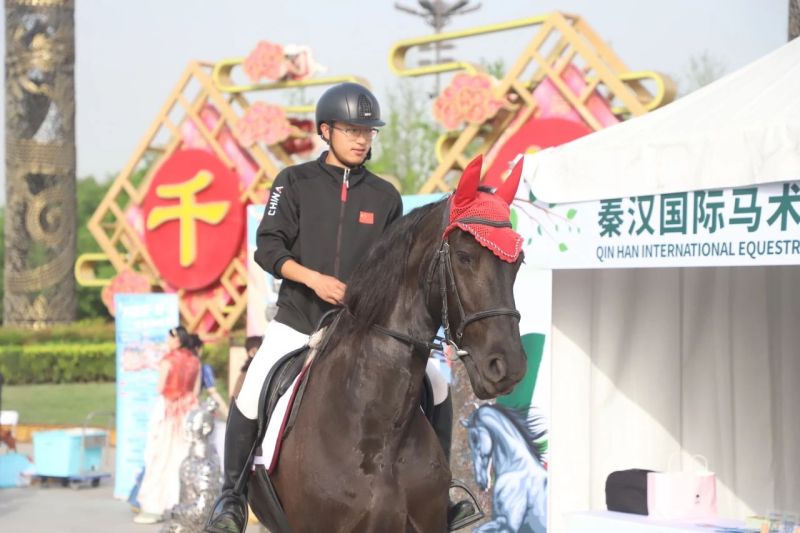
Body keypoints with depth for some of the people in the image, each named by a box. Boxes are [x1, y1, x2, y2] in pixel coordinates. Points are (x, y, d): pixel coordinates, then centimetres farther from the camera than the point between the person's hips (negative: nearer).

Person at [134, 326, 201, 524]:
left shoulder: (168, 360, -11)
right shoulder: (194, 361, 4)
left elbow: (160, 388, -8)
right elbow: (196, 390, 5)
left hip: (167, 408, -5)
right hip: (188, 410, 5)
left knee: (161, 457, -1)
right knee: (184, 457, 7)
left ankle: (154, 507, -1)